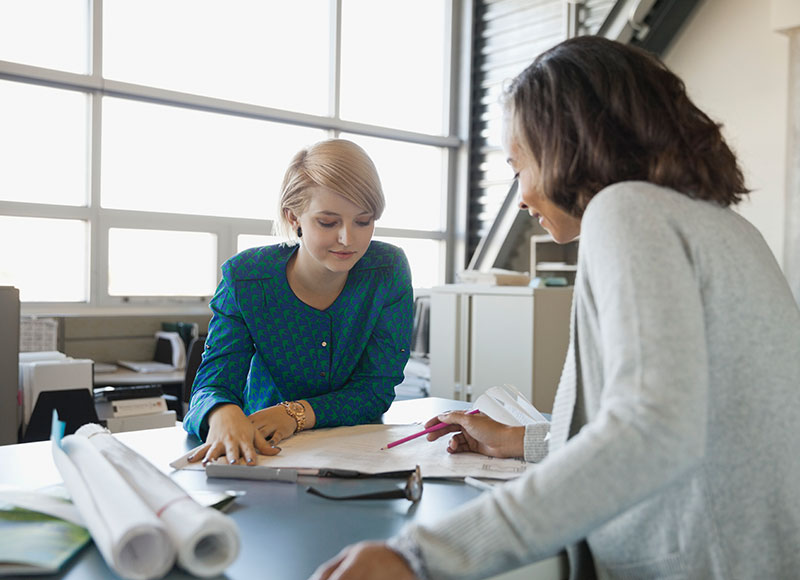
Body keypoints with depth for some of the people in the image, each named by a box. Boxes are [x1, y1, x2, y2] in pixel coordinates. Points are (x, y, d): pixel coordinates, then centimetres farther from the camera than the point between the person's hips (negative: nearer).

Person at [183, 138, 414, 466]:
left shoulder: (389, 271, -10)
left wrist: (297, 413, -28)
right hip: (266, 451, 2)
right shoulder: (245, 278, -12)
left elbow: (376, 389, -10)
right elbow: (212, 385, -17)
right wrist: (225, 414, -41)